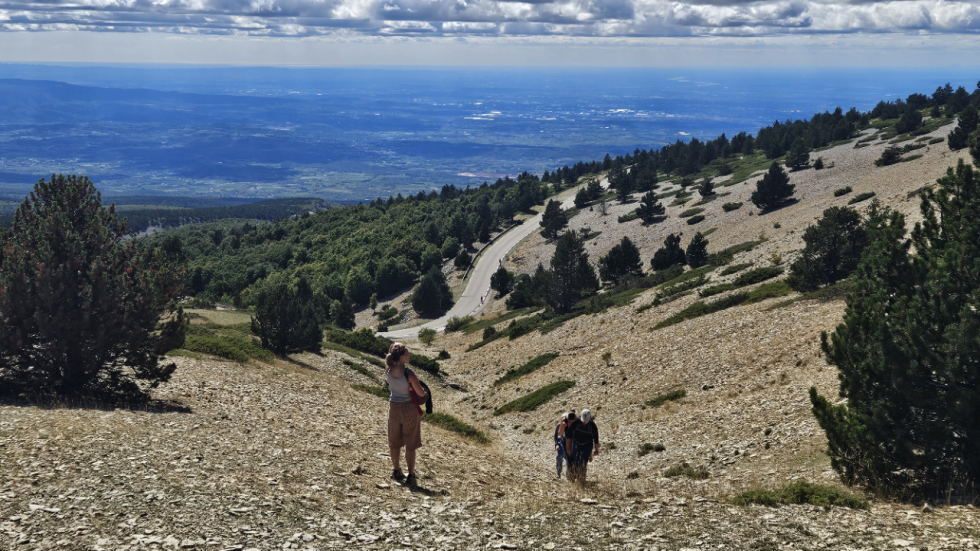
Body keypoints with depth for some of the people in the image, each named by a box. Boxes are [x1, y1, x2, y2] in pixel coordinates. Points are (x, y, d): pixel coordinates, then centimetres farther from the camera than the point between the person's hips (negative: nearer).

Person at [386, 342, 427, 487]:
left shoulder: (388, 371, -12)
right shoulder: (408, 374, -26)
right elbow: (421, 393, -16)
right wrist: (423, 393, 6)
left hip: (394, 407, 4)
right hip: (409, 408, -4)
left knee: (395, 442, 20)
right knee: (410, 444, 8)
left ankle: (396, 471, 33)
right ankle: (411, 476, 13)